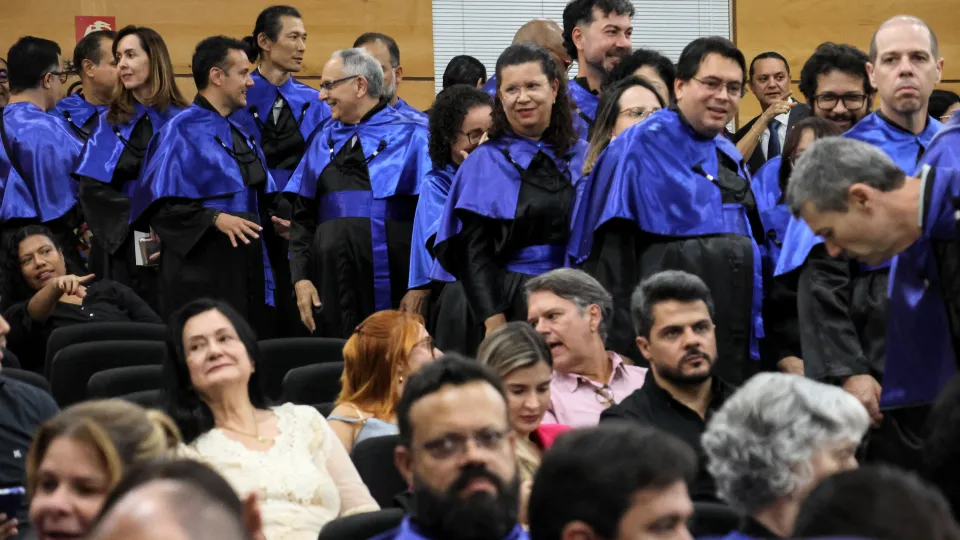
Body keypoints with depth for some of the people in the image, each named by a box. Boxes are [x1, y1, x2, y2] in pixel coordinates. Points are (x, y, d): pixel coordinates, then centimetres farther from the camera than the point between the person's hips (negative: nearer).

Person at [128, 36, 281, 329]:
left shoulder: (240, 137, 18)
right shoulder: (181, 133, -8)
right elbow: (162, 205, -15)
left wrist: (273, 220, 5)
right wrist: (215, 218, -25)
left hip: (246, 274, 8)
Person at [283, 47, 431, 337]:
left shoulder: (410, 137, -1)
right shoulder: (324, 139, 15)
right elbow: (302, 215, 13)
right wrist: (300, 277, 2)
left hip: (390, 288, -4)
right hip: (333, 286, 4)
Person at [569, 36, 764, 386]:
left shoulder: (728, 156, 15)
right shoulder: (639, 149, -8)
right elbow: (609, 252, -13)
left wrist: (755, 337, 17)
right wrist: (619, 346, -18)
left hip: (735, 344, 7)